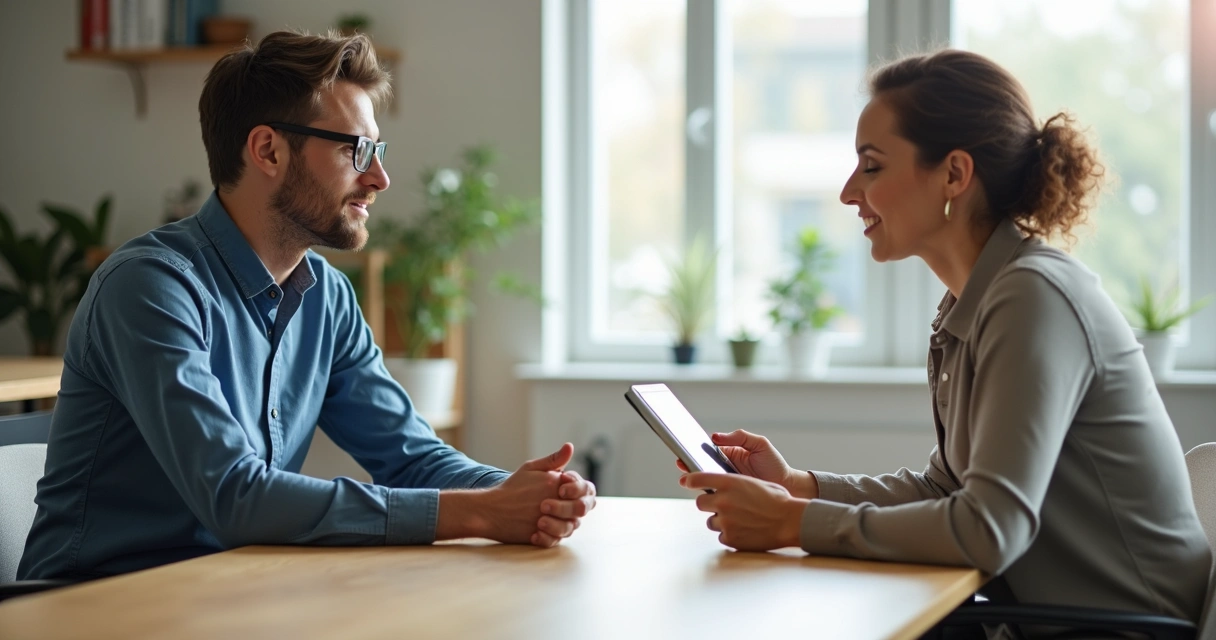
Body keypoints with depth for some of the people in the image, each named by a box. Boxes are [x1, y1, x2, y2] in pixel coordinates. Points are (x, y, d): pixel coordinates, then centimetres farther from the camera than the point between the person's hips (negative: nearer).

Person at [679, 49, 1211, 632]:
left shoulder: (1034, 298, -20)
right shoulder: (972, 301, 8)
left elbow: (990, 529, -26)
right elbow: (944, 486, 14)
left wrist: (796, 522, -20)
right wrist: (796, 486, 2)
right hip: (1047, 615, 7)